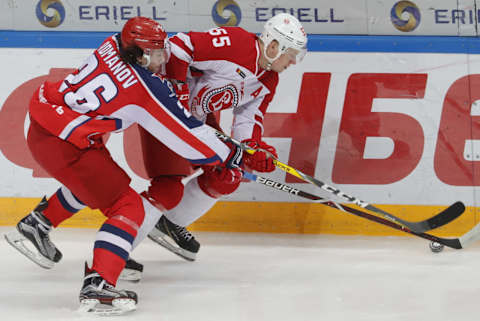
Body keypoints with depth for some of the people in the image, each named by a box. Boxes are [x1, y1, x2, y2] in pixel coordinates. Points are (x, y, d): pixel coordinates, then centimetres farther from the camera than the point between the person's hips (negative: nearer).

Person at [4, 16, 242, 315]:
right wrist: (228, 157, 4)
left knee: (97, 176, 34)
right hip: (62, 144, -9)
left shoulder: (114, 45, 2)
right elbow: (187, 136, -7)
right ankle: (97, 286, -16)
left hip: (44, 120, 9)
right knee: (129, 207, -5)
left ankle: (35, 224, 40)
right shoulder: (147, 89, -16)